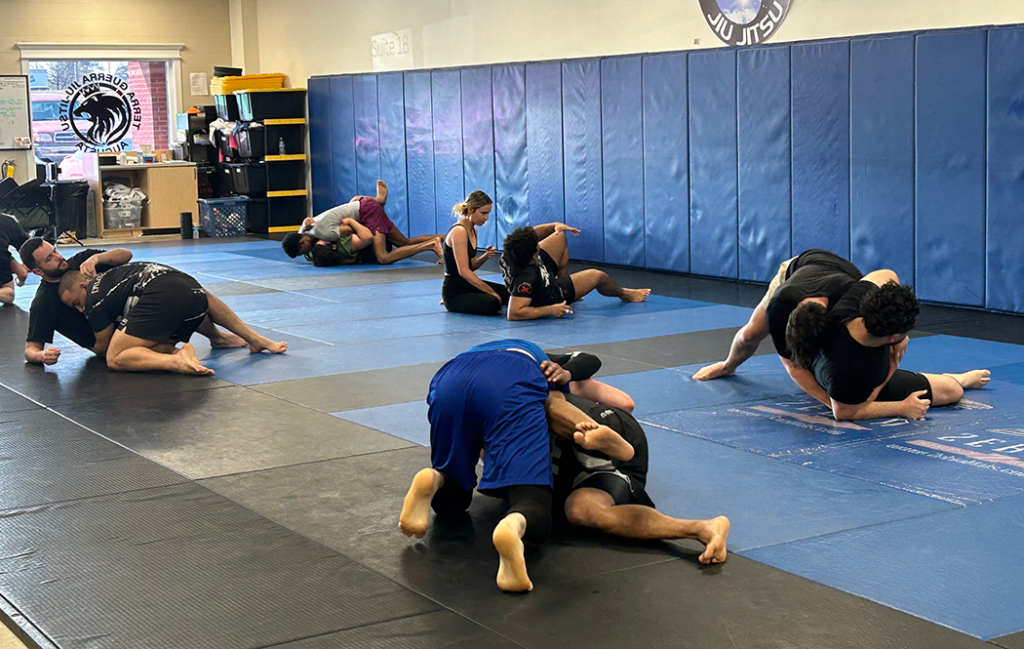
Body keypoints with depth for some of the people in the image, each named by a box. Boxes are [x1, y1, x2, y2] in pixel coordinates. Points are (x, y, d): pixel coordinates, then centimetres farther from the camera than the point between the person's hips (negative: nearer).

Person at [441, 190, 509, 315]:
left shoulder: (473, 230, 10)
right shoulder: (459, 231, -21)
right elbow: (463, 271, -26)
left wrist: (485, 256, -6)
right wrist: (491, 292, -24)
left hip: (467, 285, 10)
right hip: (454, 292, -10)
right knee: (492, 304, -32)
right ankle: (453, 305, -4)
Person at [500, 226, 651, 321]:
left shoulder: (510, 253, -28)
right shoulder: (526, 278, -47)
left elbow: (533, 234, -6)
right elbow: (514, 313, -50)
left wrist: (554, 226, -19)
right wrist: (550, 310, -42)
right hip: (552, 296, -6)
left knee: (560, 237, 15)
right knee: (597, 276, 5)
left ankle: (562, 280, 35)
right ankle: (625, 294, 40)